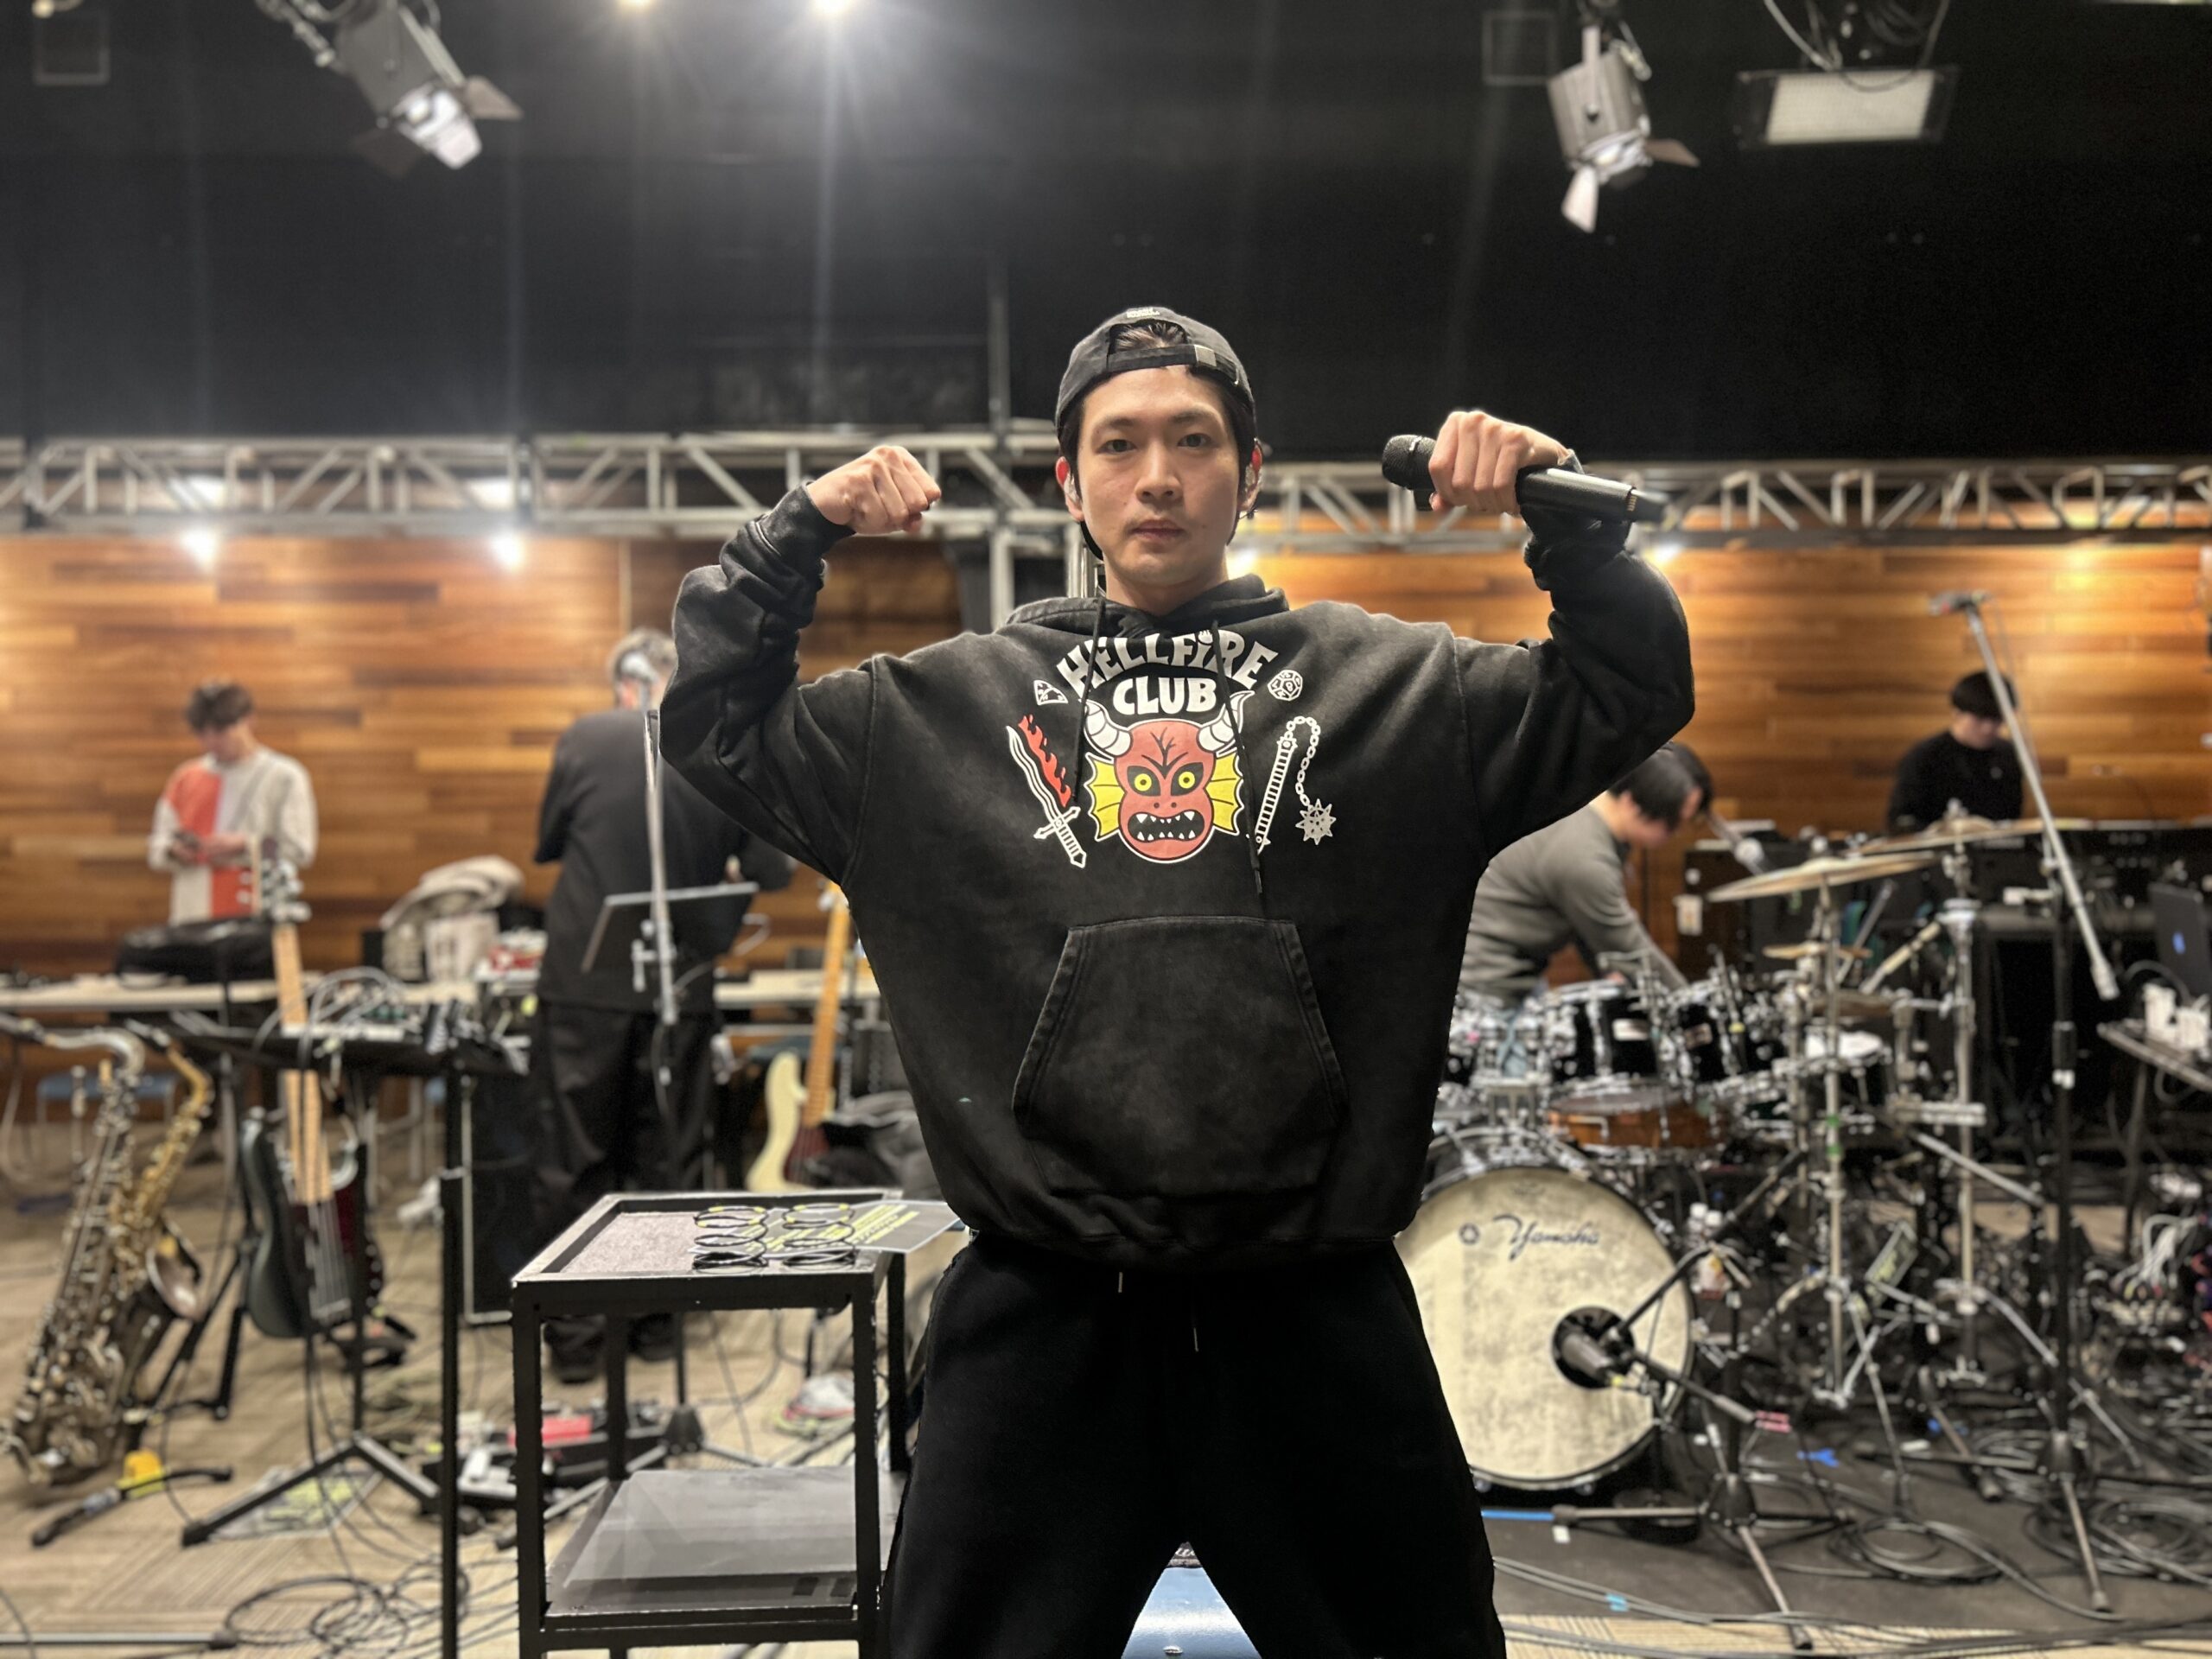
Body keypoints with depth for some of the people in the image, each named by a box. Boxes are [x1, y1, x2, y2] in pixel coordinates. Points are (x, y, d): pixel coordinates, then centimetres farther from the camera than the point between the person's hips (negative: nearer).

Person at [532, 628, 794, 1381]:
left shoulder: (584, 738, -2)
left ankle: (573, 1335, 9)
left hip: (585, 981, -1)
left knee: (575, 1162, 6)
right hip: (680, 985, 1)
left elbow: (547, 844, 10)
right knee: (667, 1162, 13)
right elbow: (772, 869, 3)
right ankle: (655, 1319, 21)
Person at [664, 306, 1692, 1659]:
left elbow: (1634, 688, 7)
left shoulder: (1393, 686, 7)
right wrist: (800, 533, 2)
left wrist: (1561, 511, -5)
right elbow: (719, 724, 13)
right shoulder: (943, 709, 9)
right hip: (1043, 1316, 0)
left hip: (1320, 1318, 0)